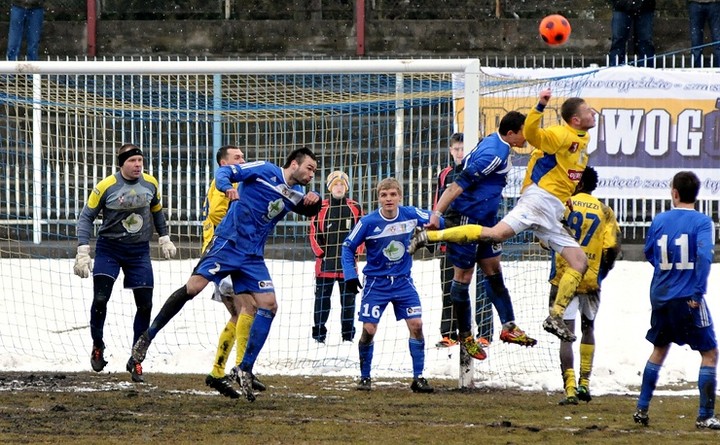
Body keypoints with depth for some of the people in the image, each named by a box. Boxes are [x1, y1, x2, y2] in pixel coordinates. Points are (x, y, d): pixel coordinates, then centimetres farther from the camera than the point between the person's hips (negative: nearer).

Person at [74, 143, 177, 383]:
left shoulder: (150, 184, -1)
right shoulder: (105, 187, -12)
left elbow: (157, 211, 18)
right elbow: (86, 217, -5)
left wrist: (164, 238, 16)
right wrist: (83, 251, -13)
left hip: (139, 251, 3)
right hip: (109, 249, -3)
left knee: (145, 305, -2)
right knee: (100, 298, -14)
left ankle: (136, 360, 11)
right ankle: (97, 347, 11)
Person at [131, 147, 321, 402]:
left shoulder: (295, 194, 14)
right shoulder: (265, 171, -4)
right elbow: (225, 172, -8)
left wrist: (314, 201, -9)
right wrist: (226, 187, -30)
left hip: (253, 257, 6)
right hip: (228, 243, -6)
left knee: (269, 305, -4)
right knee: (193, 287, -16)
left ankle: (244, 370, 1)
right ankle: (147, 338, -3)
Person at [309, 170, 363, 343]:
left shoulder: (355, 207, 5)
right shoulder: (321, 208, 2)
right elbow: (314, 232, 3)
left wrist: (355, 252, -1)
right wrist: (321, 253, -5)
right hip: (326, 261, -1)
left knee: (348, 297, 5)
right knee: (322, 297, 2)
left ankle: (348, 334, 12)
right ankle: (319, 333, 8)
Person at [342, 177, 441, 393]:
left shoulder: (411, 214, -7)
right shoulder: (368, 222, -14)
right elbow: (348, 247, -3)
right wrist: (350, 275, -11)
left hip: (403, 281, 2)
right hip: (376, 283, -2)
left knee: (416, 324, -8)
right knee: (368, 329, -6)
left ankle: (418, 378, 2)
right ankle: (365, 377, 12)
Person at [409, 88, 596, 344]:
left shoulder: (583, 140, 22)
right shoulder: (561, 134, -5)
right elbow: (531, 134, -22)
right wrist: (540, 107, -34)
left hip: (552, 215, 9)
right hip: (539, 196, -9)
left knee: (580, 262, 3)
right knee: (497, 234, -26)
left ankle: (555, 318, 6)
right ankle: (430, 236, -22)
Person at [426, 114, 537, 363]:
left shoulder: (496, 144, 5)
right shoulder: (494, 154, -25)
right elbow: (458, 186, -28)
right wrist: (436, 214, -31)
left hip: (484, 218, 10)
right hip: (465, 219, -10)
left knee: (493, 270, 11)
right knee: (463, 277, 2)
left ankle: (509, 327, 15)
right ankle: (465, 336, 11)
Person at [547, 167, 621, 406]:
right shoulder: (605, 212, 3)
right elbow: (612, 247, -4)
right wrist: (601, 273, 10)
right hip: (591, 280, 3)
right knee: (588, 328, 22)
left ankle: (570, 389, -13)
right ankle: (584, 383, 22)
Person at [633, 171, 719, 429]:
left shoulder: (659, 221, 4)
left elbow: (649, 253, 16)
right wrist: (698, 293, -19)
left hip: (660, 298, 5)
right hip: (688, 299, -5)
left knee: (659, 350, 22)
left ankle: (642, 410, 22)